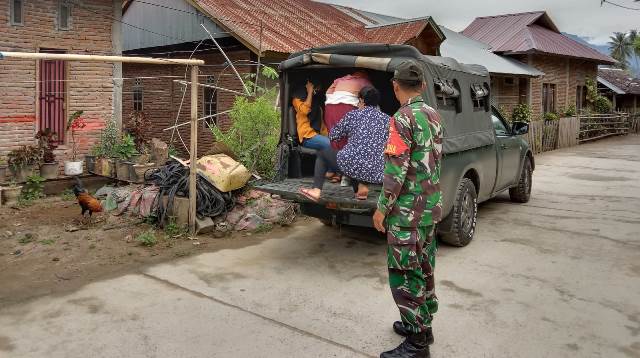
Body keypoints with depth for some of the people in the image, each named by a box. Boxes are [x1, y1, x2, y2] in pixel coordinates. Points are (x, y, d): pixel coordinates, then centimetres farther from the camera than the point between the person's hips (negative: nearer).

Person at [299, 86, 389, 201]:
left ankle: (316, 190, 10)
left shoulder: (353, 115, 4)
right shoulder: (386, 119, 11)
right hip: (377, 173, 4)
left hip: (352, 165, -4)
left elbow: (332, 135, 14)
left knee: (322, 153, 22)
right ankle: (361, 186, 14)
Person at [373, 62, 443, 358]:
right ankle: (422, 325, 31)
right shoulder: (433, 115, 9)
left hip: (407, 211, -9)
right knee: (423, 269, 18)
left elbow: (396, 170, -20)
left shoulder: (403, 119, -18)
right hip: (431, 207, 9)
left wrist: (382, 208, -13)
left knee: (404, 275, -1)